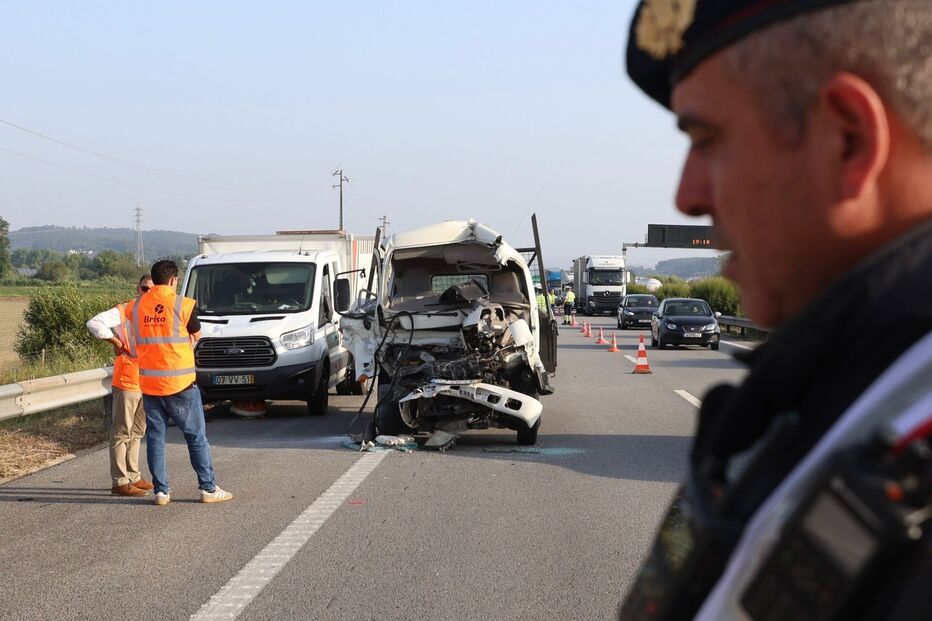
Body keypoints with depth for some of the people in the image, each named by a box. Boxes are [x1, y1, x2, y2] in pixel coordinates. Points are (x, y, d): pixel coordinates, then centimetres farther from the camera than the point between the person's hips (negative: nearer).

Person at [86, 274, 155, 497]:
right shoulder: (123, 311, -7)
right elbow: (94, 323, -19)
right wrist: (115, 342, -18)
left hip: (146, 383, 8)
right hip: (126, 380, -8)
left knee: (136, 432, 16)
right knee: (121, 433, -5)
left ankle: (133, 476, 25)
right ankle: (120, 482, -3)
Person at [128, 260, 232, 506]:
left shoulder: (136, 306, 3)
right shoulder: (183, 305, -9)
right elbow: (196, 336, 3)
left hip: (148, 383, 4)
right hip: (179, 383, -4)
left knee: (155, 437, 10)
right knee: (196, 436, 5)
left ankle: (161, 490, 9)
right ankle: (208, 488, 8)